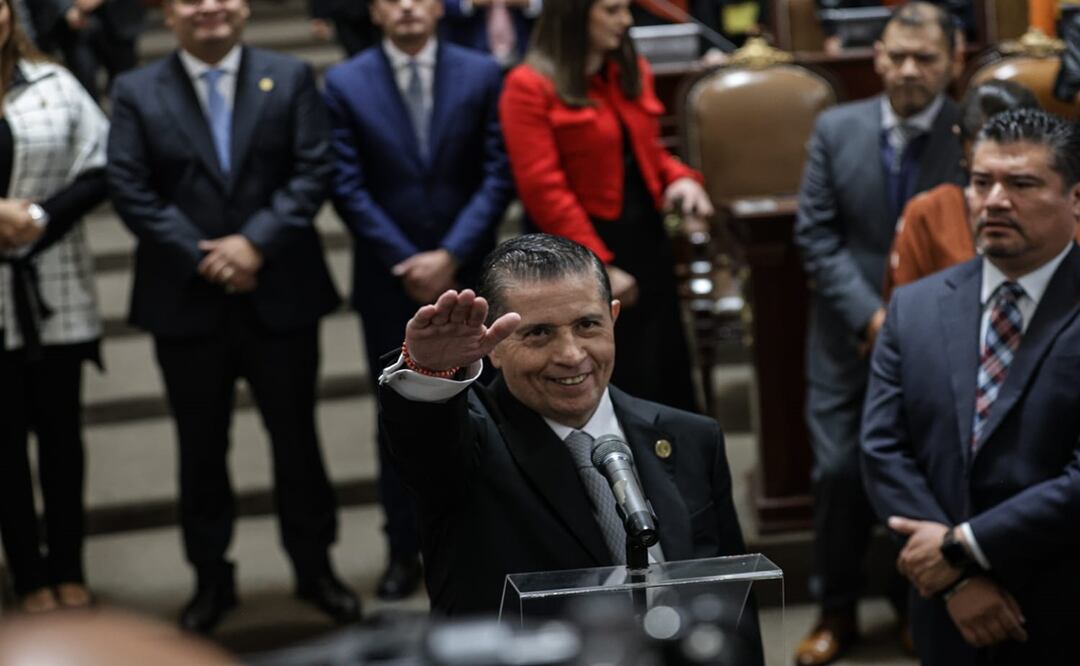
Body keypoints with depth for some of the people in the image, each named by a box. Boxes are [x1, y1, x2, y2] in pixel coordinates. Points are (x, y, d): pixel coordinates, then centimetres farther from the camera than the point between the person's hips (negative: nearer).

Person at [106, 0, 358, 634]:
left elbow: (313, 171, -5)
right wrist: (202, 258, -14)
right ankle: (211, 577, 22)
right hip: (186, 301, 0)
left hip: (280, 294, 0)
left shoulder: (292, 78, 2)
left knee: (296, 434, 10)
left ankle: (315, 565, 24)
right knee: (202, 446, 10)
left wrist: (256, 242, -17)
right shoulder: (136, 93, 1)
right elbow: (131, 190, -6)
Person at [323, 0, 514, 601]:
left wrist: (450, 256, -12)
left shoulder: (483, 75, 0)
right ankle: (405, 551, 16)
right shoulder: (346, 84, -1)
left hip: (468, 274, 0)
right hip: (390, 280, 0)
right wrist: (408, 263, -11)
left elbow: (498, 175, -3)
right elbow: (349, 188, -4)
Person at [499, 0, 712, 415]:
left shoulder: (632, 72, 10)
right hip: (580, 253, -7)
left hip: (646, 237, 7)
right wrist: (598, 265, -18)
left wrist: (679, 178, -2)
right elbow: (542, 189, -16)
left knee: (669, 374, 7)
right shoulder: (530, 87, -12)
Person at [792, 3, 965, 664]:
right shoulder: (837, 128, 0)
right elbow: (816, 234, -2)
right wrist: (870, 316, -12)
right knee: (839, 472, 2)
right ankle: (838, 611, 20)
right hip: (851, 335, 2)